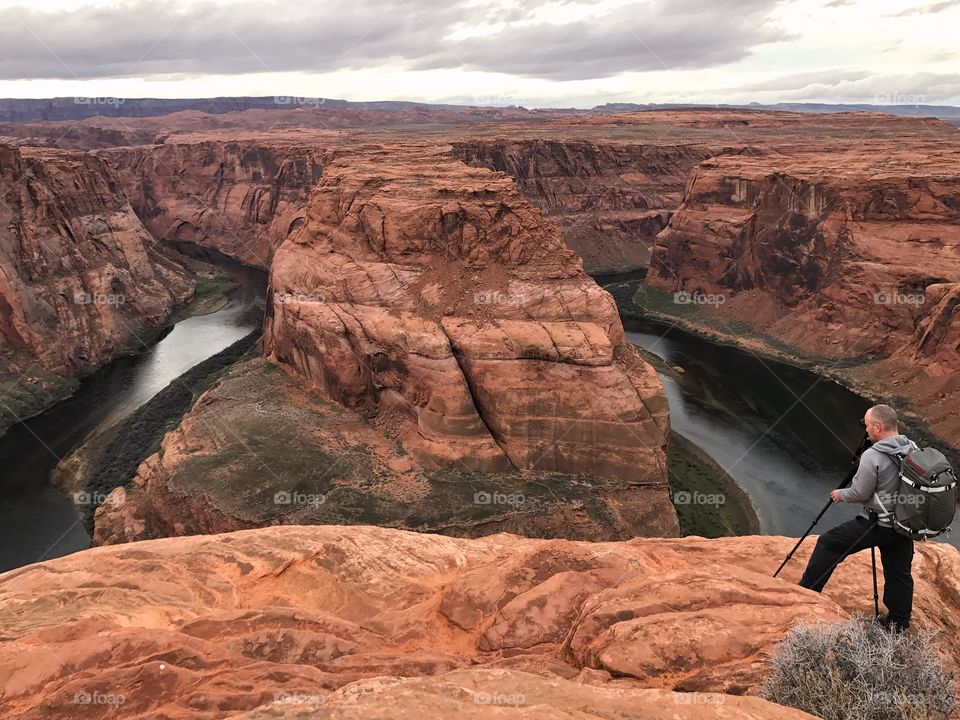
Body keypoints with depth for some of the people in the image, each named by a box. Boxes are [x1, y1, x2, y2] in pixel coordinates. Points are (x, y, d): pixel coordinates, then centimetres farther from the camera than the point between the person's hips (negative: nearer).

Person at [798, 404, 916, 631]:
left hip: (877, 525, -7)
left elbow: (859, 493, -15)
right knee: (899, 572, 18)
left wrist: (840, 495, 4)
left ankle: (806, 590, 7)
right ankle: (898, 622, 28)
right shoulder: (914, 449, 1)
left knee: (828, 543, 3)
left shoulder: (872, 456, -21)